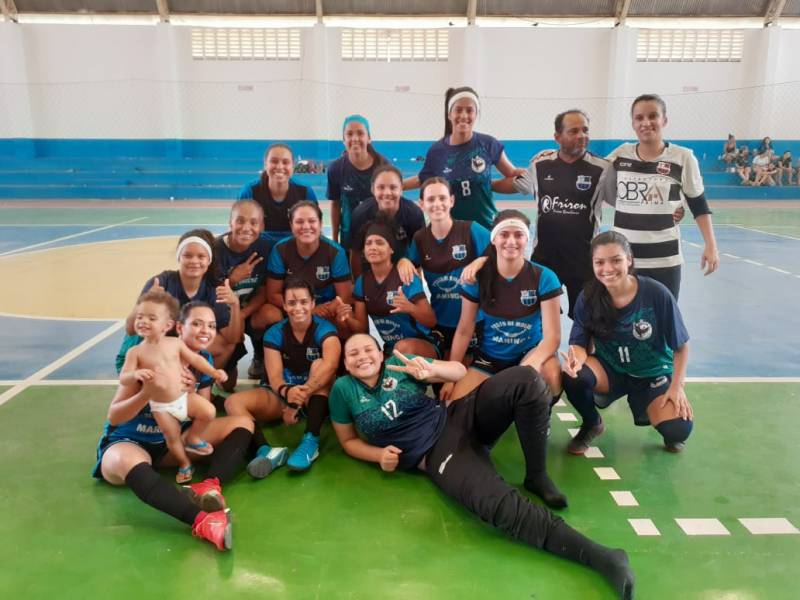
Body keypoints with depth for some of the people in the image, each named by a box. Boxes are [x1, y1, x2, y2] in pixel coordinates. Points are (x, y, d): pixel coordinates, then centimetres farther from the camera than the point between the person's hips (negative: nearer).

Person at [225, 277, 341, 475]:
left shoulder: (324, 329, -13)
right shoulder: (274, 333, -5)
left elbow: (330, 364, -34)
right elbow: (274, 376, -17)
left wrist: (302, 394, -47)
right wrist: (288, 392, -42)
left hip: (316, 398, -2)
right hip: (281, 395, 3)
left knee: (319, 364, -31)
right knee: (233, 402, -20)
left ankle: (311, 440, -39)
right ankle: (266, 450, -46)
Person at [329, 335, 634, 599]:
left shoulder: (398, 364, 5)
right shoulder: (343, 389, 2)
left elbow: (459, 370, 7)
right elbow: (349, 440, 14)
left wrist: (431, 369, -16)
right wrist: (379, 455, -6)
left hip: (459, 419, 4)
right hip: (437, 456, -3)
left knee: (526, 380, -23)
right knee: (499, 503, -34)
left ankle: (537, 477, -7)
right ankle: (599, 556, -30)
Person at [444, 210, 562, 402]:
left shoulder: (544, 278, -15)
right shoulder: (477, 277, -11)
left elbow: (552, 335, -19)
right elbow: (464, 330, -5)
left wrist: (530, 366, -39)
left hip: (529, 351, -1)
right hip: (487, 358, 1)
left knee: (551, 374, -34)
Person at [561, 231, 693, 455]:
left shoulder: (657, 294, -20)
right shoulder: (588, 297, -15)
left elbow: (681, 346, -8)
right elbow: (580, 343, -12)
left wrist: (676, 387, -13)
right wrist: (577, 359, -35)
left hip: (653, 374, 0)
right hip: (610, 369, 1)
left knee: (678, 430, -24)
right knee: (573, 376, -32)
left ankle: (650, 409, 16)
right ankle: (592, 424, 2)